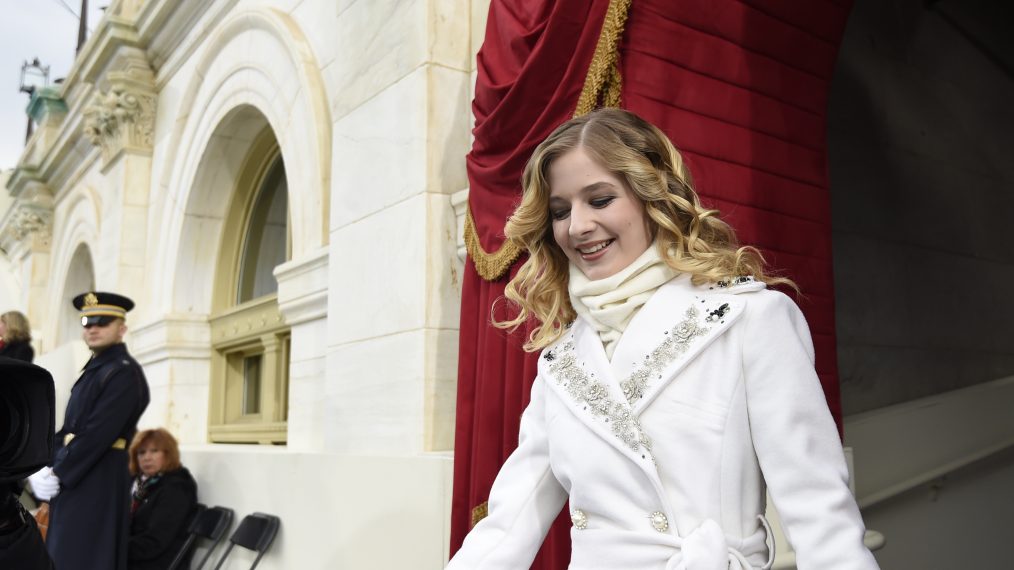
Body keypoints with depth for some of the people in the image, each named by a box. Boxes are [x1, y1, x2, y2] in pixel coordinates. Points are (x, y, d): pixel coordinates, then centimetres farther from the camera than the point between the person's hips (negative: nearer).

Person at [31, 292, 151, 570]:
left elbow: (97, 434, -19)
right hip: (72, 480, 9)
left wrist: (57, 474, -14)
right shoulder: (93, 369, 16)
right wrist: (45, 468, 1)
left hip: (97, 483, -9)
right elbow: (68, 429, 15)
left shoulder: (124, 372, -13)